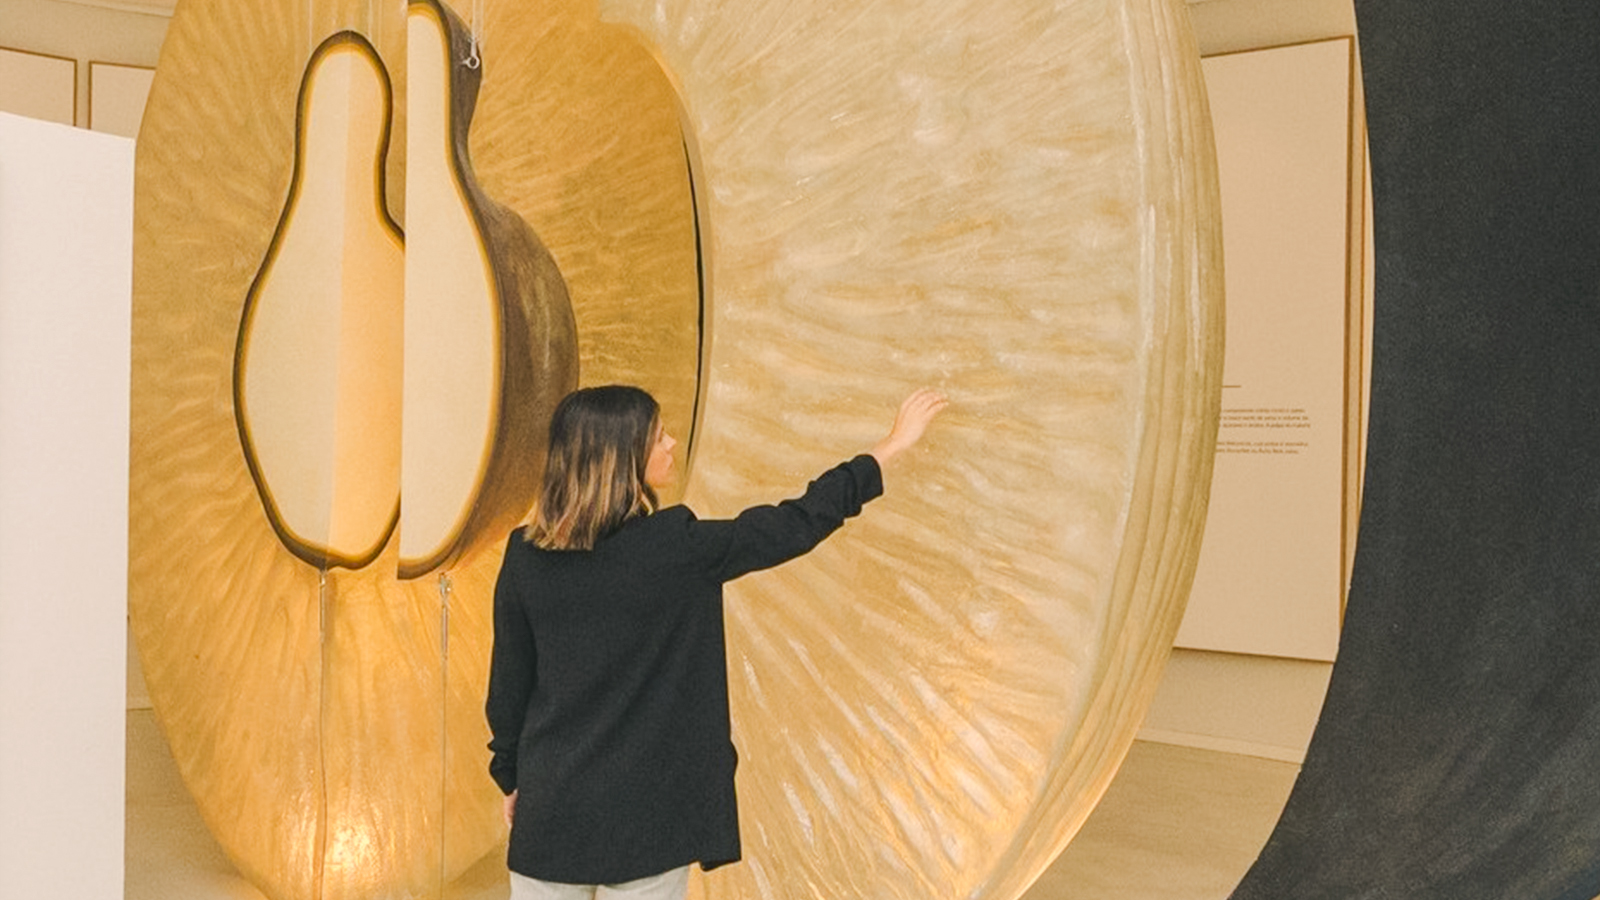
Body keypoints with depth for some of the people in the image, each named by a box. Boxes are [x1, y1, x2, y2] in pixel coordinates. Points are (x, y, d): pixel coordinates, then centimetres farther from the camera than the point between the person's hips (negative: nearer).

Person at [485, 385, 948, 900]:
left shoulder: (525, 557, -4)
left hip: (550, 807, 4)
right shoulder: (678, 547, -16)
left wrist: (511, 778, 19)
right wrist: (894, 444, 2)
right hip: (642, 817, -3)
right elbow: (800, 522, -7)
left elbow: (508, 684, 4)